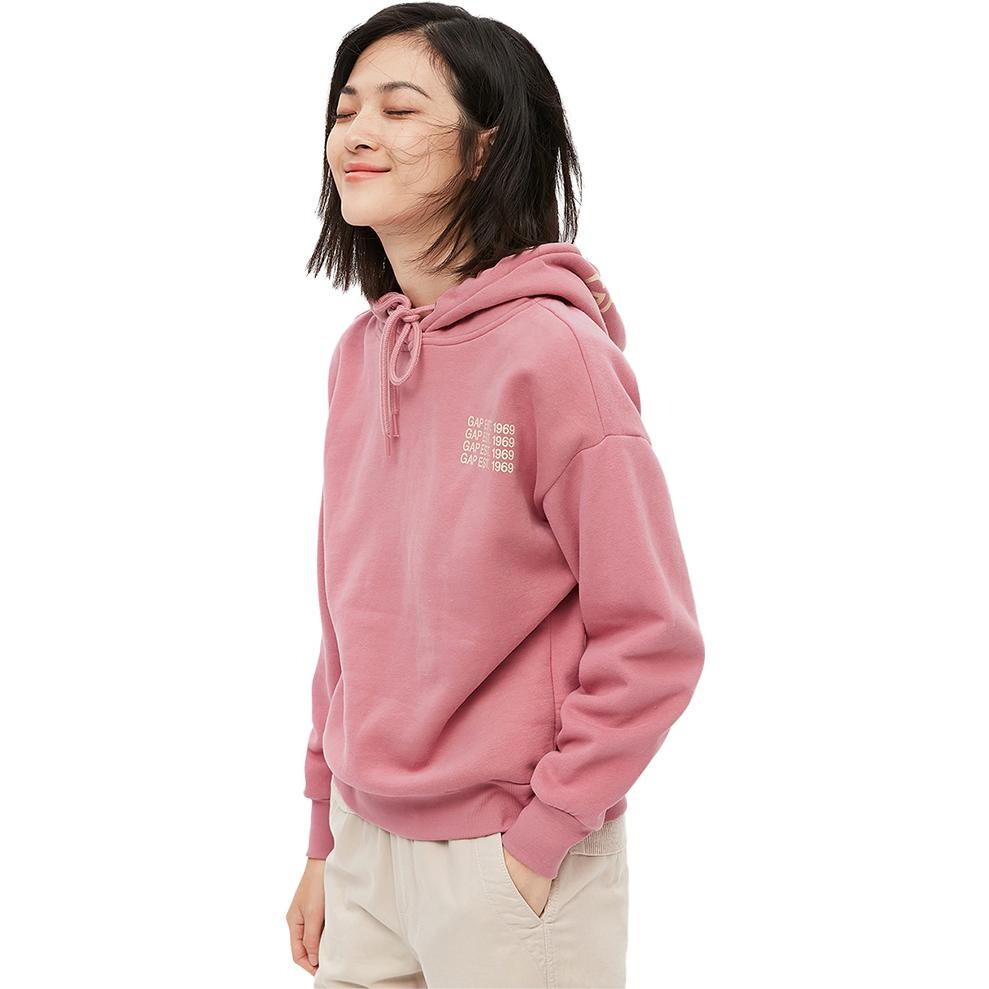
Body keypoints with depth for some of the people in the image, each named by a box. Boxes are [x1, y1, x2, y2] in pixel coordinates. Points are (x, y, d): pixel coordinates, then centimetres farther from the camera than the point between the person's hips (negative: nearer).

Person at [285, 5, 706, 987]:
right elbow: (347, 611, 10)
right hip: (365, 844, 6)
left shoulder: (554, 350, -16)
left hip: (510, 864, -6)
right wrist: (326, 838, 11)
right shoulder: (360, 353, 3)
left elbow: (651, 641, -15)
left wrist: (539, 840, -13)